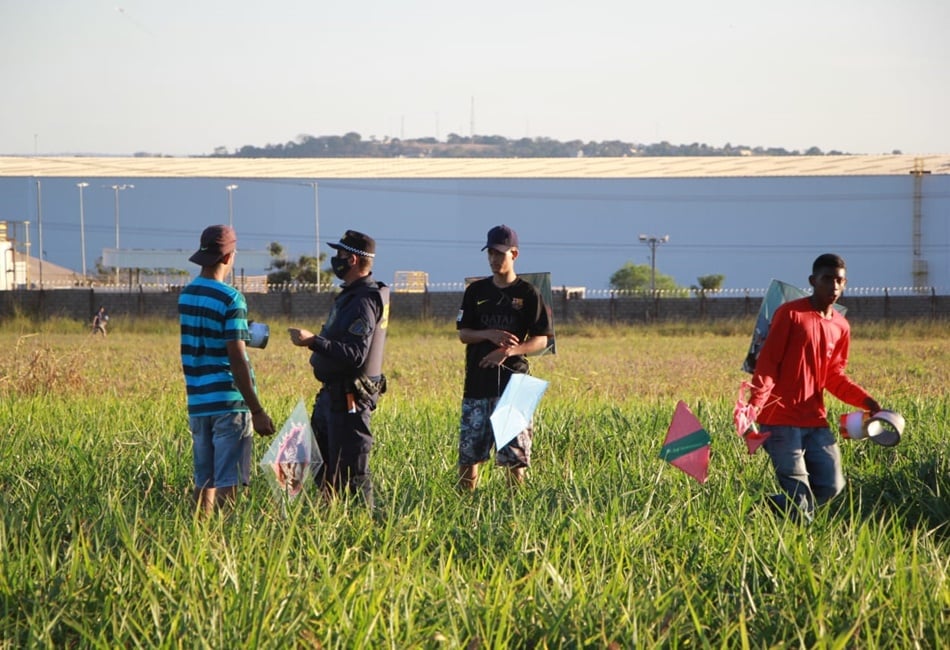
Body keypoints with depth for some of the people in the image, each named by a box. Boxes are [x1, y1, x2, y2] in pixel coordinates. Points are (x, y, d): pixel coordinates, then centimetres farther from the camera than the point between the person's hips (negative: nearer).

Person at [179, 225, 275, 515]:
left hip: (198, 402, 7)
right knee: (228, 482, -4)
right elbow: (236, 360, -16)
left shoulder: (185, 296, 9)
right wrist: (257, 411, -14)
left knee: (204, 480, 11)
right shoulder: (231, 299, -13)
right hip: (229, 402, -7)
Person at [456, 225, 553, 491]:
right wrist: (489, 334, -11)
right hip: (477, 382, 3)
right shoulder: (476, 291, 10)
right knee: (468, 451, 1)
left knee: (514, 455, -4)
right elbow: (463, 334, 9)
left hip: (513, 381, -3)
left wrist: (509, 351, -16)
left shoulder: (527, 293, 1)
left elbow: (541, 340, 0)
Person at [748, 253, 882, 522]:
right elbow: (767, 363, -10)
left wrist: (865, 401, 0)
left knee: (832, 486, 3)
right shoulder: (790, 314, -8)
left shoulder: (841, 327, 10)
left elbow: (835, 377, 15)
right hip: (781, 419, -6)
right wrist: (754, 406, -23)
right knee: (799, 495, -9)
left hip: (815, 420, 6)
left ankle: (776, 508, 21)